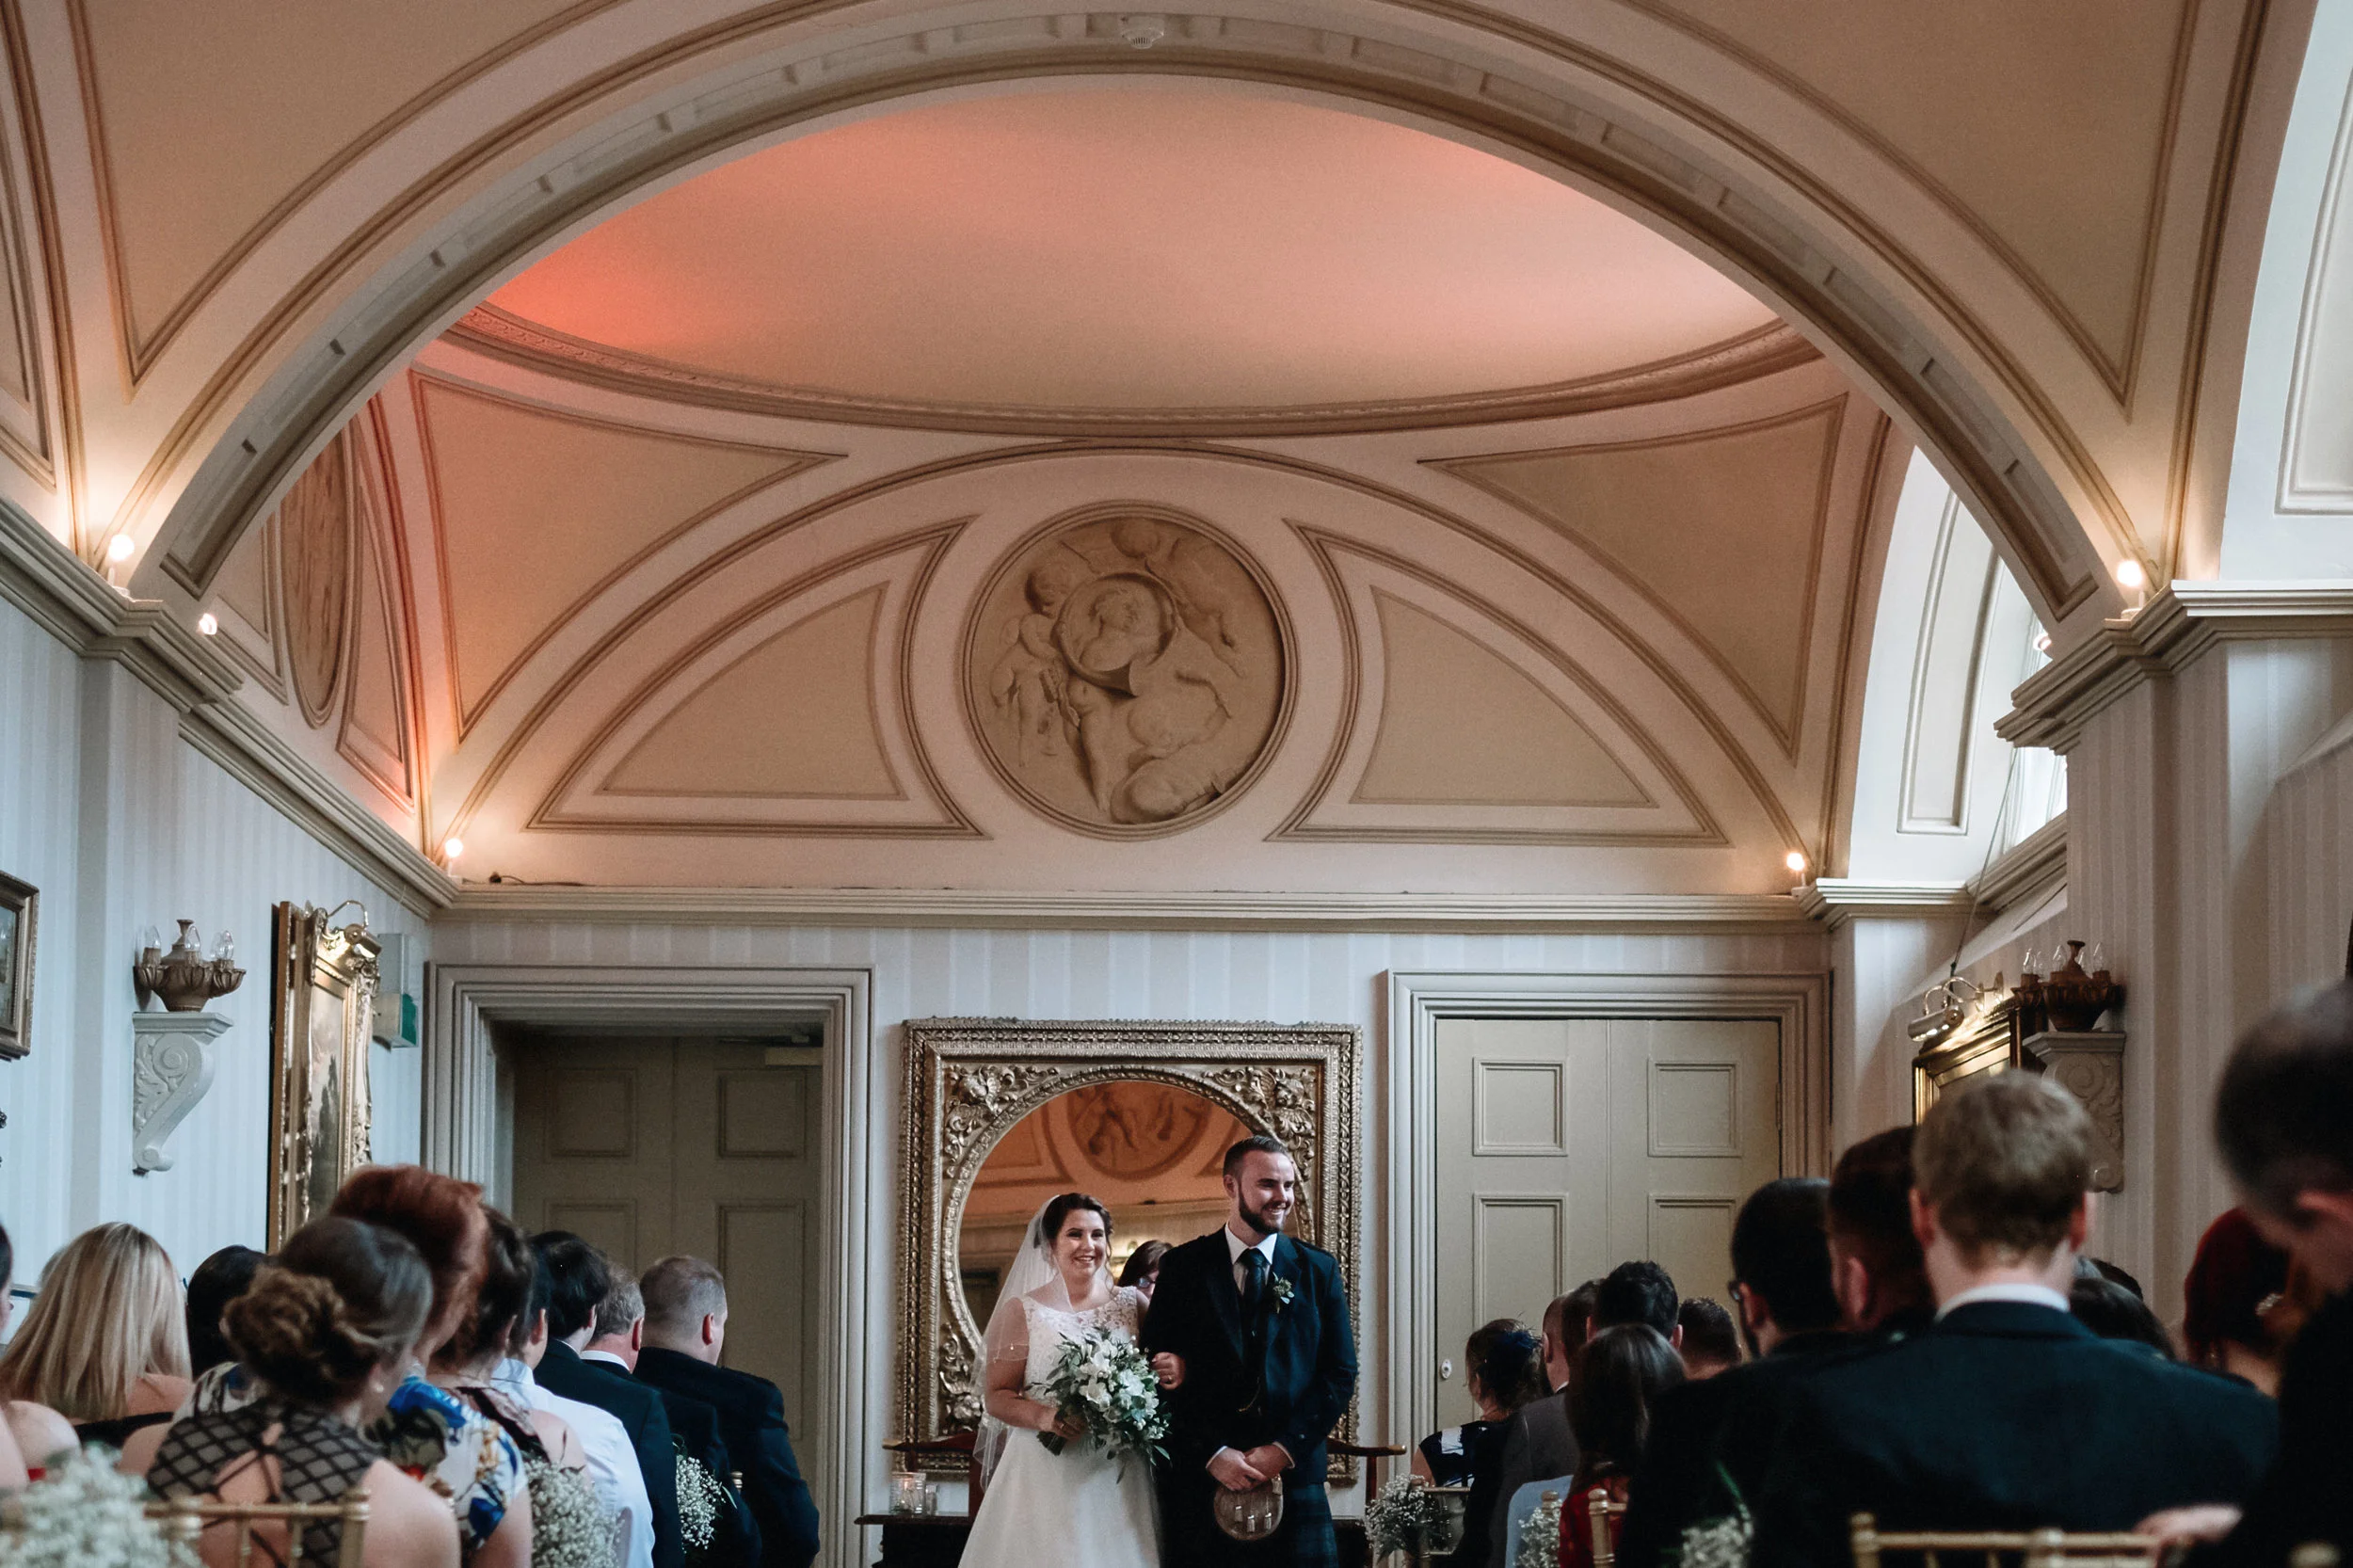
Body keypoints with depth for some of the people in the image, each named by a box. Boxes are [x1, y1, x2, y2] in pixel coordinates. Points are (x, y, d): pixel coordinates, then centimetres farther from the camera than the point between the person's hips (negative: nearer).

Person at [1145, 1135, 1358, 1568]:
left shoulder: (1319, 1270, 8)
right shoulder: (1183, 1268, 3)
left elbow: (1341, 1373, 4)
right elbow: (1160, 1373, 0)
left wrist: (1285, 1449, -7)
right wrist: (1213, 1453, -10)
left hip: (1292, 1476, 1)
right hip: (1200, 1480, -1)